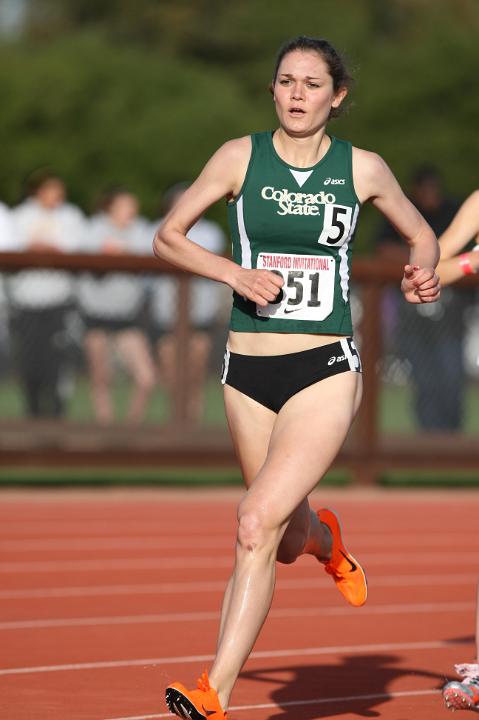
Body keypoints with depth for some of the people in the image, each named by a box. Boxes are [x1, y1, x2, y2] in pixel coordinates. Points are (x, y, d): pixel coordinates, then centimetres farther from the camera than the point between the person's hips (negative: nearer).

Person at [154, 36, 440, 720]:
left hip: (326, 369, -2)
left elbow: (422, 234, 18)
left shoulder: (363, 168, 2)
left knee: (258, 519, -20)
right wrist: (235, 273, -10)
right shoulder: (241, 157, 1)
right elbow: (168, 236, 6)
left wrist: (423, 273, -4)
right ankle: (325, 538, 55)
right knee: (286, 539, 15)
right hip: (249, 372, 2)